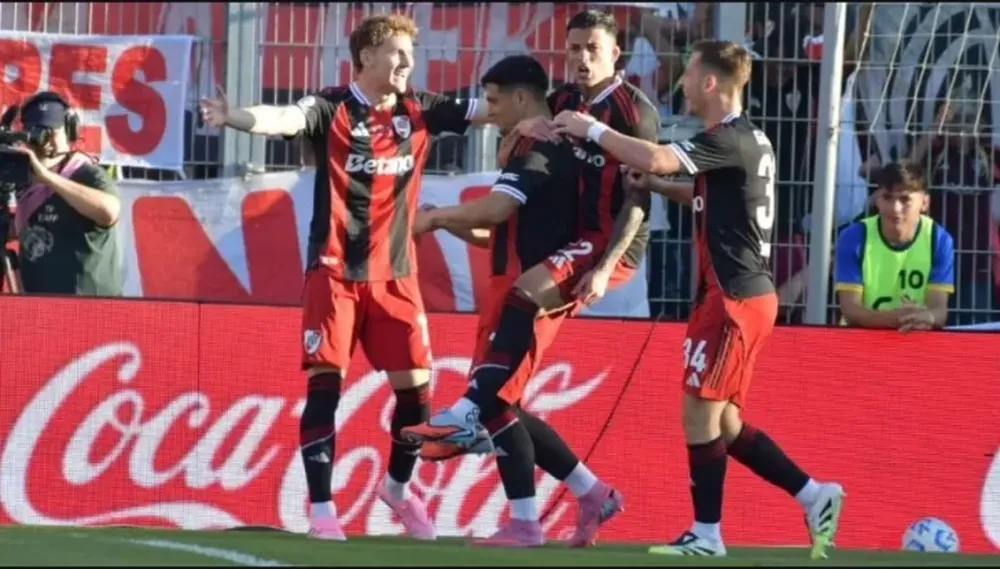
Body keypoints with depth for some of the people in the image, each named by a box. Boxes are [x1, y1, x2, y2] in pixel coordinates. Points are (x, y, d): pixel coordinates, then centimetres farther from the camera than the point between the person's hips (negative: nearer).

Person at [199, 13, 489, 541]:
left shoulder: (417, 111, 5)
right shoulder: (331, 108, -9)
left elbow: (488, 110, 4)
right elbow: (285, 120, -28)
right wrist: (233, 117, -48)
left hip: (395, 274, 4)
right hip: (335, 270, -4)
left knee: (415, 387, 5)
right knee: (325, 384, -8)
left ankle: (398, 487, 29)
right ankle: (321, 509, -3)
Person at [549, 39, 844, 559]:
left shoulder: (729, 141, -16)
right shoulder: (746, 140, 14)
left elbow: (653, 159, -28)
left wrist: (591, 129, -14)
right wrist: (656, 187, 14)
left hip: (733, 299, -10)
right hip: (744, 297, 10)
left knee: (700, 412, -4)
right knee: (723, 420, 13)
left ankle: (706, 536, 1)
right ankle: (814, 497, 13)